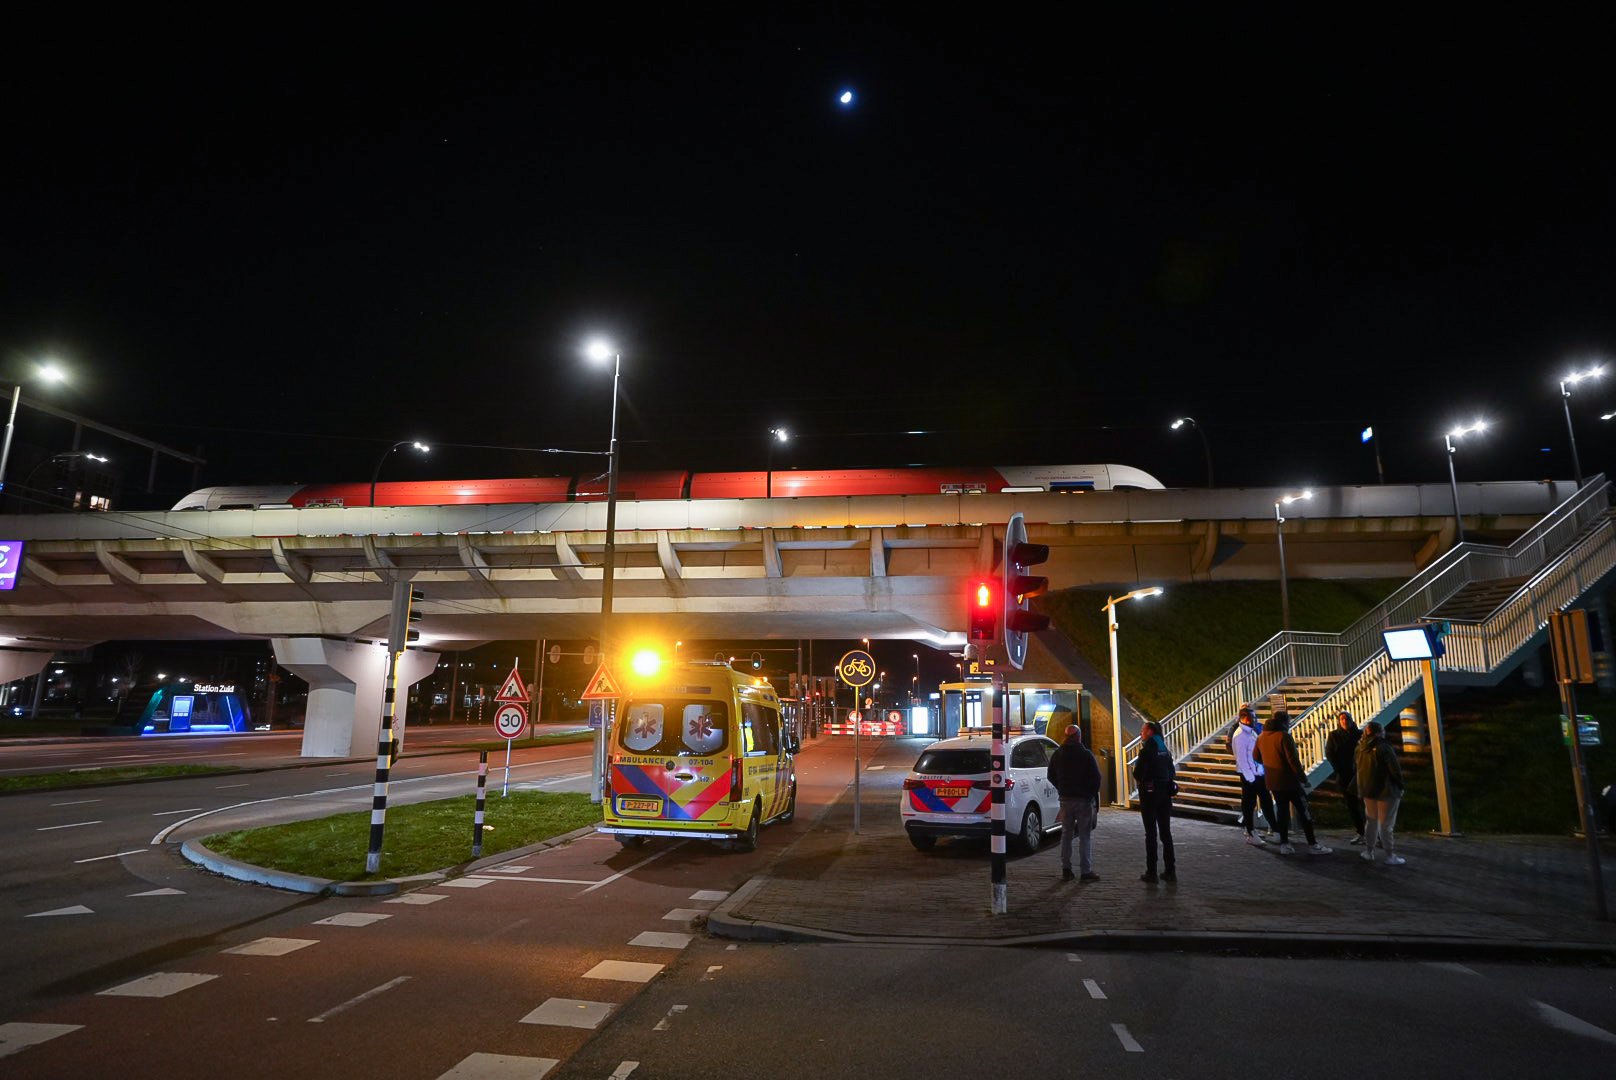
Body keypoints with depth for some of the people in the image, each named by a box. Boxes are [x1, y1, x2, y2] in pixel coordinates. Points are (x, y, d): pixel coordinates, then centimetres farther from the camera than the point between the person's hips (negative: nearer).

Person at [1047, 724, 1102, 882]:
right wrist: (1094, 795, 5)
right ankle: (1086, 871, -1)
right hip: (1084, 799, -4)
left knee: (1066, 834, 12)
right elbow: (1096, 777, -8)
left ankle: (1066, 869, 12)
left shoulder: (1057, 755, 5)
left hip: (1066, 799, 4)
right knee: (1085, 835, 0)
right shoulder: (1086, 754, -9)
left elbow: (1051, 776, 11)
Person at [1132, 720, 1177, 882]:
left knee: (1151, 833, -1)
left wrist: (1139, 780, 4)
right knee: (1166, 832, 11)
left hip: (1149, 793, -6)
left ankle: (1151, 872, 0)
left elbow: (1137, 773, -16)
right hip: (1165, 792, 6)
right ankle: (1170, 870, 12)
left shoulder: (1146, 750, -13)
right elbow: (1172, 772, 13)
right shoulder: (1165, 750, 9)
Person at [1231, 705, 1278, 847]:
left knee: (1267, 800, 15)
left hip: (1258, 773, 9)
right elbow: (1241, 759, -19)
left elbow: (1258, 752, 16)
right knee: (1249, 804, 2)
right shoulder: (1240, 735, -18)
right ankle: (1250, 834, 11)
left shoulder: (1251, 731, 11)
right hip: (1249, 776, -9)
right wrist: (1250, 778, -18)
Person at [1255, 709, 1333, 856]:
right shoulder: (1284, 736, -16)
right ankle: (1312, 844, 7)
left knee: (1282, 811, 13)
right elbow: (1293, 760, -20)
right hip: (1289, 781, -7)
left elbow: (1257, 758, 16)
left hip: (1272, 782, 7)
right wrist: (1303, 777, -13)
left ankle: (1284, 844, 13)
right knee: (1304, 811, 4)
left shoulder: (1261, 738, 7)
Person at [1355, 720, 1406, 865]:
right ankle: (1390, 857, 10)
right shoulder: (1383, 748, -20)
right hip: (1385, 791, -6)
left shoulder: (1360, 748, 1)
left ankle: (1369, 852, 24)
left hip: (1367, 790, 6)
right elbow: (1395, 769, -18)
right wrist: (1400, 787, -2)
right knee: (1385, 824, 2)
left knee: (1372, 821, 19)